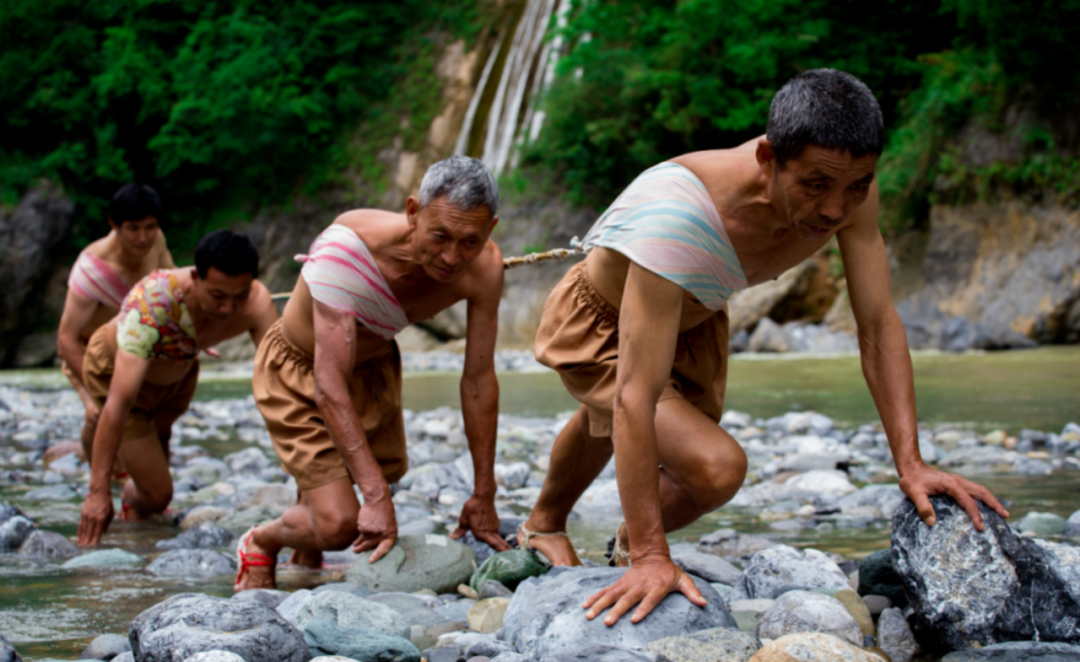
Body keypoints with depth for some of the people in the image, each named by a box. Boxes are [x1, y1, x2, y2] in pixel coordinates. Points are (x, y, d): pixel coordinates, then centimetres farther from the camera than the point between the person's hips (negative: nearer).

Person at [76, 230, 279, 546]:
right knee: (158, 494, -5)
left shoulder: (257, 303, -34)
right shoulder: (153, 301, -46)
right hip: (114, 368, -4)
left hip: (178, 371, 4)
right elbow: (119, 402, -46)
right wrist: (98, 491, -48)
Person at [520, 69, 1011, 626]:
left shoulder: (844, 185, -30)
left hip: (695, 318, 6)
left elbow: (879, 326, -20)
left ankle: (545, 526, 61)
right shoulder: (679, 214, -47)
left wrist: (910, 464, -28)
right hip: (597, 325, -6)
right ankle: (634, 550, 9)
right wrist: (651, 557, -47)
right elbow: (635, 397, -46)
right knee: (718, 468, -23)